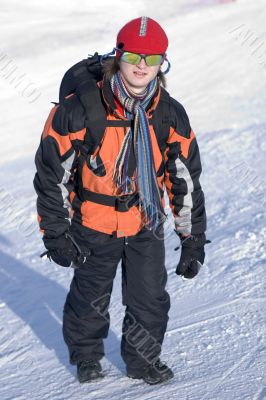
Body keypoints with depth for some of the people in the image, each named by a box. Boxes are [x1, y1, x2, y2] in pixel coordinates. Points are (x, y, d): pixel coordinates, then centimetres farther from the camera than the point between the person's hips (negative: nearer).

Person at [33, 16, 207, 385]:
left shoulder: (171, 115, -10)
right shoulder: (79, 110, -21)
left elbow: (186, 181, -2)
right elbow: (52, 173, -11)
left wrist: (194, 239, -1)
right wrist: (56, 233, -9)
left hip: (146, 225, 2)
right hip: (93, 225, -2)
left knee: (150, 299, 9)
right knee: (91, 298, 15)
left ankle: (143, 359, 34)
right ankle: (86, 355, 42)